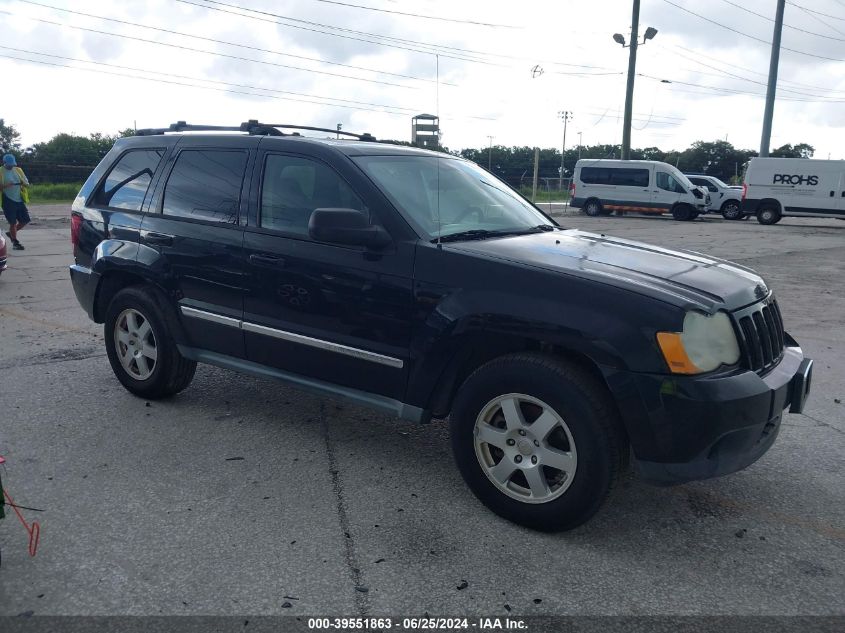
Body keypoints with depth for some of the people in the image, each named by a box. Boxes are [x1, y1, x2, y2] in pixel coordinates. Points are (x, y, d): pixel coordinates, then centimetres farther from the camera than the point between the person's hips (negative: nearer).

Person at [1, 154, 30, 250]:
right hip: (8, 201, -5)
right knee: (13, 222, -3)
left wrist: (24, 183, -10)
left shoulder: (18, 170, 11)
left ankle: (11, 233, 30)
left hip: (19, 200, 5)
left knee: (25, 220, 6)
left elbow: (27, 184, 13)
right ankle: (15, 242, 9)